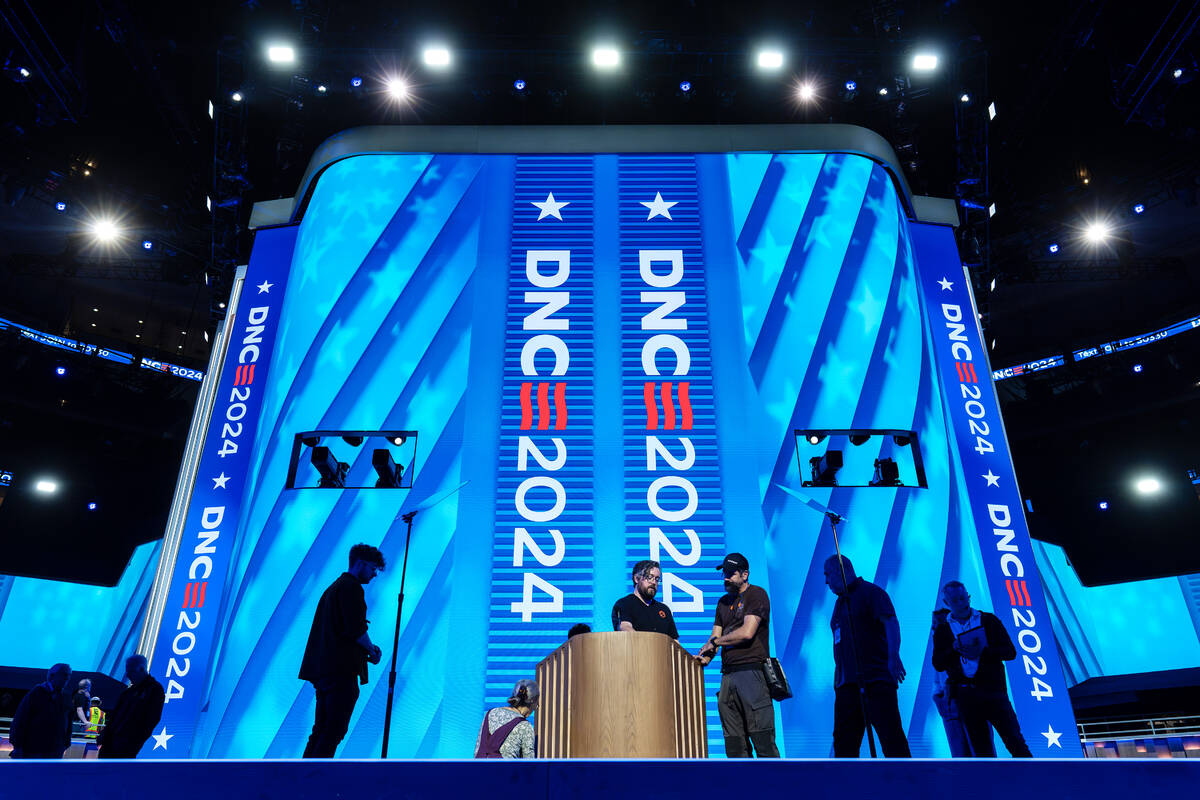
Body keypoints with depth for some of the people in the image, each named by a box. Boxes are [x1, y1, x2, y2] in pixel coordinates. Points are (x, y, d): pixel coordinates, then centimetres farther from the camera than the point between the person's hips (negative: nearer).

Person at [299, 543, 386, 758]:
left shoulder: (334, 587, 21)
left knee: (321, 730, 13)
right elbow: (356, 630, -17)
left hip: (323, 669, 10)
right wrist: (372, 651, 0)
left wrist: (367, 649, 17)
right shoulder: (351, 587, -10)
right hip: (342, 670, -10)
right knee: (335, 731, -7)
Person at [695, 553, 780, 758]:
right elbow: (715, 637, 18)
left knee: (762, 737, -9)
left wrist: (716, 641, 0)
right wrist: (705, 656, -3)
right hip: (729, 675, 7)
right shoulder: (724, 602, 21)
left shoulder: (757, 594, -1)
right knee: (734, 742, 5)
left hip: (752, 670, -7)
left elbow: (747, 632, -11)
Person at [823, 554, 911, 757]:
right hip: (847, 684, 8)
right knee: (843, 743, 5)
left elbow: (891, 622, -17)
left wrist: (893, 656, -32)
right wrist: (838, 677, 21)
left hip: (876, 680, -8)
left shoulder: (870, 592, -2)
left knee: (891, 739, -7)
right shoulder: (840, 602, 21)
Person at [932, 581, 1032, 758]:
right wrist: (954, 649, -12)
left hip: (994, 689, -1)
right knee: (981, 749, 5)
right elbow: (938, 664, 5)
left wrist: (983, 651, -14)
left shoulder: (989, 620, 7)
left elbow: (1010, 652, 2)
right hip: (965, 695, 1)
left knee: (1015, 742, -4)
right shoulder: (942, 631, 10)